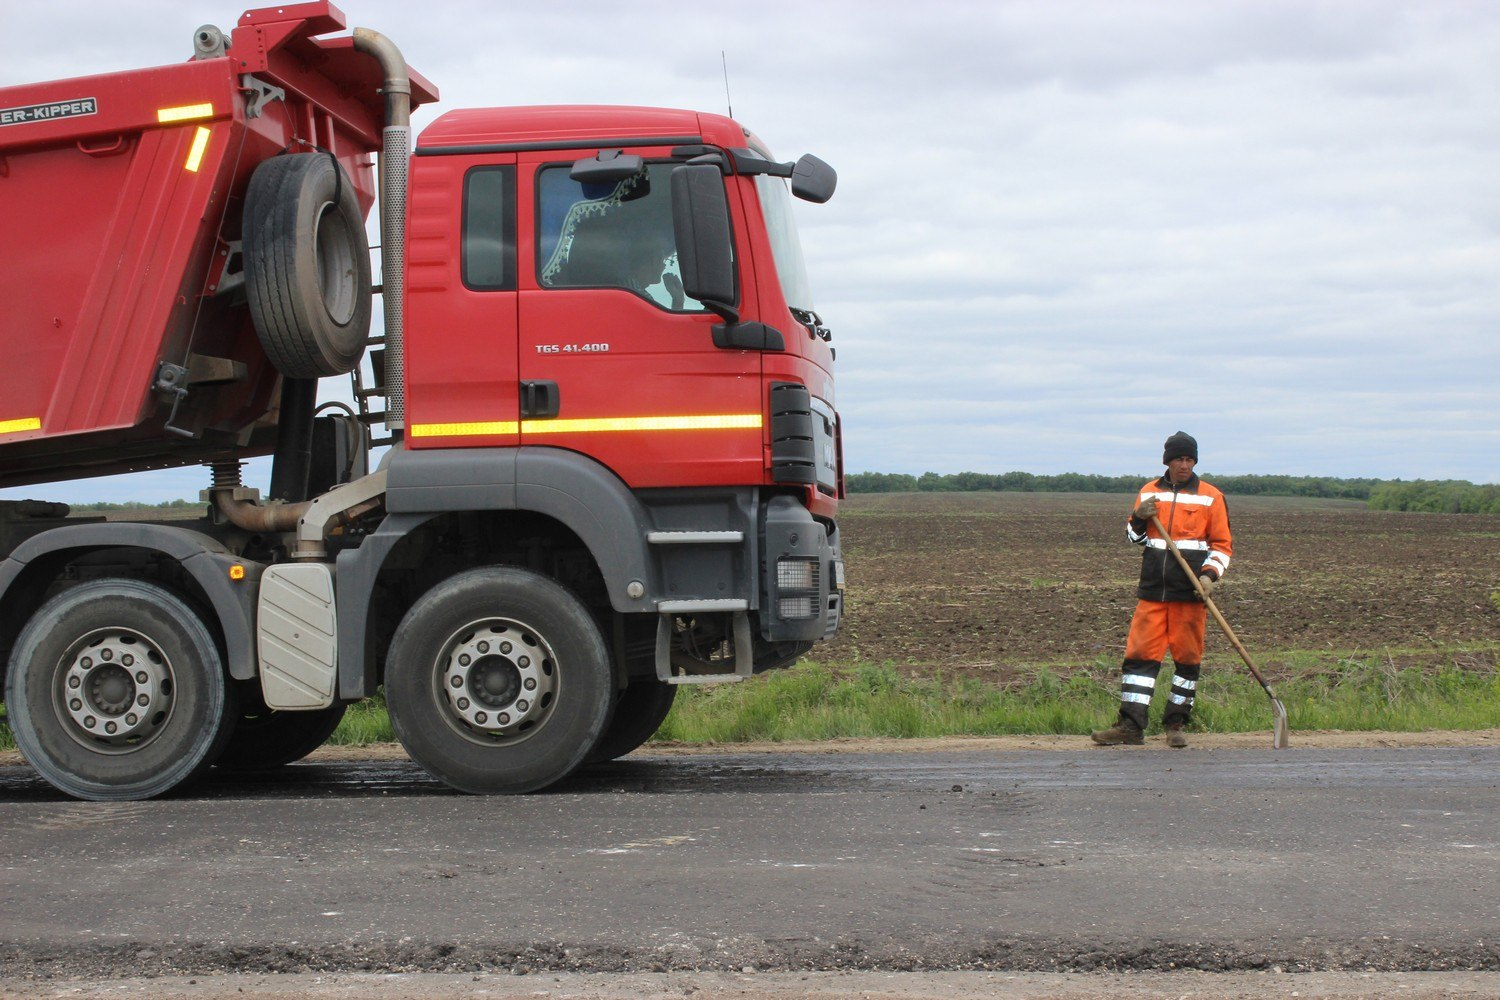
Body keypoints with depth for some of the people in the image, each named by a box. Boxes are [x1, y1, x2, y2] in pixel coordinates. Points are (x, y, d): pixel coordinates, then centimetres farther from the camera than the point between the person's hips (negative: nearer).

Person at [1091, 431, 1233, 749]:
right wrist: (1139, 518, -2)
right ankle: (1131, 726, -2)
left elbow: (1223, 545, 6)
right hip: (1153, 590, 2)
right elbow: (1133, 537, 19)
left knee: (1187, 657, 1)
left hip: (1190, 591, -2)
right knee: (1140, 653, -3)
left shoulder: (1211, 497, 4)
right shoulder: (1149, 493, 12)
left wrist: (1210, 574, -11)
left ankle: (1175, 725, 11)